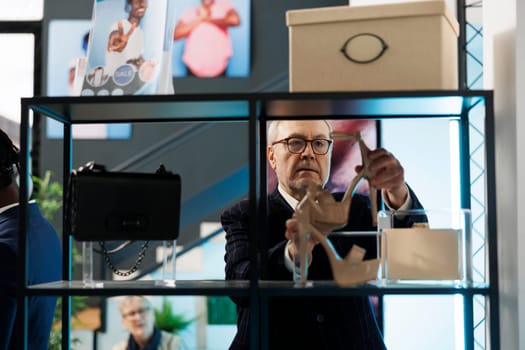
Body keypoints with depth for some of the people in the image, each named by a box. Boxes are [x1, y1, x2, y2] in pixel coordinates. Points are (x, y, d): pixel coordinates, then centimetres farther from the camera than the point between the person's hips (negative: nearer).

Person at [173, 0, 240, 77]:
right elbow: (175, 35, -3)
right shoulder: (189, 12, 9)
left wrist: (207, 19, -6)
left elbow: (235, 20, -16)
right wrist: (199, 19, -6)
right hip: (195, 66, 1)